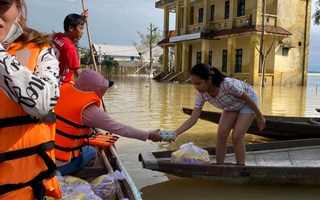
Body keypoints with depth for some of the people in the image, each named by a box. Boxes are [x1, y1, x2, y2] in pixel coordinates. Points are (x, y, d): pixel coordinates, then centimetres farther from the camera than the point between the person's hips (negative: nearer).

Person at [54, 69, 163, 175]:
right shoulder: (89, 110, -19)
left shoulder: (63, 90, -3)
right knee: (91, 151, 16)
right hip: (60, 165, -6)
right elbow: (120, 128, -13)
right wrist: (149, 135, -4)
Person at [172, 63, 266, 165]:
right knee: (221, 134, -7)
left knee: (236, 137, -13)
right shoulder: (202, 94, -23)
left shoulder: (228, 84, -41)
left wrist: (259, 116, -12)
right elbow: (193, 119, -24)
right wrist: (176, 133, -38)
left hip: (247, 103, -5)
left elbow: (247, 97, -24)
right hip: (231, 106, 5)